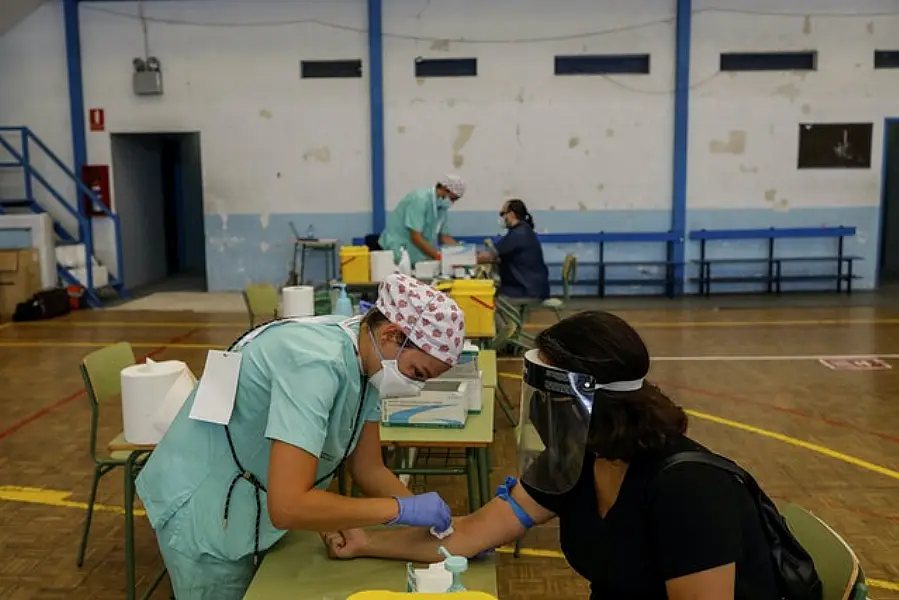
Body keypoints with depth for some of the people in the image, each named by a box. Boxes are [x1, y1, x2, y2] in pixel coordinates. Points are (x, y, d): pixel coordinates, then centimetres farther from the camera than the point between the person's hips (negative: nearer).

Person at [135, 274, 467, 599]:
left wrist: (428, 517, -13)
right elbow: (288, 507, -39)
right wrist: (401, 508, -31)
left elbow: (368, 469, 0)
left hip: (260, 505, 8)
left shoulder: (364, 360, -6)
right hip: (203, 508, -8)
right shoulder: (317, 363, -33)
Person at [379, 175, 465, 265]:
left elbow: (444, 236, 10)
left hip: (420, 255, 8)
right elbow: (416, 237, -24)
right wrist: (439, 257, -26)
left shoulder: (442, 206, 4)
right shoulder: (420, 199, -19)